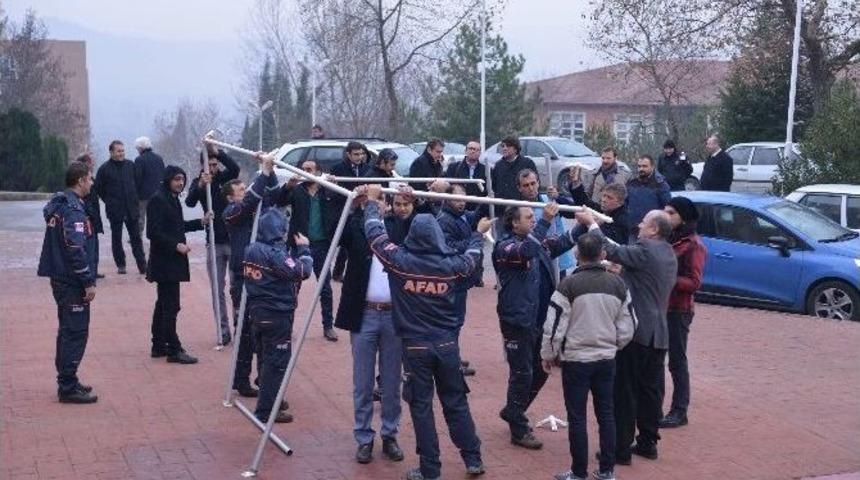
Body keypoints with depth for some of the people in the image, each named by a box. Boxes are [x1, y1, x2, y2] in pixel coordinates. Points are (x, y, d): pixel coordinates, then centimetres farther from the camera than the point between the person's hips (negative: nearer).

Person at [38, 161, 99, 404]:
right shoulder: (73, 209, -18)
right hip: (72, 282, -10)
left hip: (60, 278, 10)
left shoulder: (57, 204, 13)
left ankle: (66, 381, 26)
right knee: (76, 332, -5)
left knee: (68, 331, 17)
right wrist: (89, 282, -19)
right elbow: (76, 249, -24)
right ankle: (68, 388, -1)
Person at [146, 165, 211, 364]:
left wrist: (200, 222, 14)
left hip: (172, 260, 10)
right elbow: (153, 232, -19)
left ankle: (159, 346, 24)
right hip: (164, 261, -10)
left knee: (164, 304, 16)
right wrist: (176, 245, -21)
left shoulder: (172, 199, 14)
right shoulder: (158, 200, -15)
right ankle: (174, 350, -4)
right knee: (170, 306, -7)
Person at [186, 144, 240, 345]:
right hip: (214, 243, 2)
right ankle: (223, 330, 12)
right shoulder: (198, 182, 2)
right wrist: (200, 185, -33)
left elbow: (235, 167, -24)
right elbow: (189, 202, -16)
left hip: (234, 240, -2)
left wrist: (217, 151, -35)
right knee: (218, 290, 5)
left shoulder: (225, 177, -2)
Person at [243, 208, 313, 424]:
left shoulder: (252, 250, 3)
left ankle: (270, 400, 33)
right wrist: (303, 249, -9)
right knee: (276, 362, 1)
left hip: (257, 312, 8)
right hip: (277, 315, -8)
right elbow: (301, 272, -22)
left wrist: (295, 251, 5)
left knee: (265, 359, 19)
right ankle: (266, 411, 5)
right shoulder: (275, 253, -22)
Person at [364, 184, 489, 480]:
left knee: (421, 407, 5)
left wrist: (372, 202, 17)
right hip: (447, 344, 2)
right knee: (456, 403, 13)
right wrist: (479, 234, 37)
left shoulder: (400, 261, -12)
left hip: (415, 346, -2)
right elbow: (471, 260, 18)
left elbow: (375, 235, 2)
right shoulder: (450, 264, -5)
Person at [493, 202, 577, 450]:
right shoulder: (505, 246, -13)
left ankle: (512, 412, 37)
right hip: (517, 321, -8)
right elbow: (525, 251, -32)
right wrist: (545, 222, -32)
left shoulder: (539, 242, 11)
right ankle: (518, 430, 12)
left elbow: (563, 242, 15)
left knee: (540, 371, 17)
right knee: (522, 374, 0)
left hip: (540, 320, 8)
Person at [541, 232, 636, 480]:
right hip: (607, 359, 4)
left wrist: (548, 355, 2)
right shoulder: (618, 284, -1)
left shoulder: (569, 284, -14)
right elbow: (628, 327, 5)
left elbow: (555, 326, -12)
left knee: (577, 417, 4)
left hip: (576, 360, -4)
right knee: (606, 414, 13)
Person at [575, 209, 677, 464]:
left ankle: (621, 448, 2)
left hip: (636, 331, -9)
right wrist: (621, 272, 16)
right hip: (658, 333, 9)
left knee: (625, 391, -2)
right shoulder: (668, 254, 13)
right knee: (649, 390, 13)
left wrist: (591, 223, -10)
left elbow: (612, 251, -20)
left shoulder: (646, 250, -15)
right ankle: (647, 442, 20)